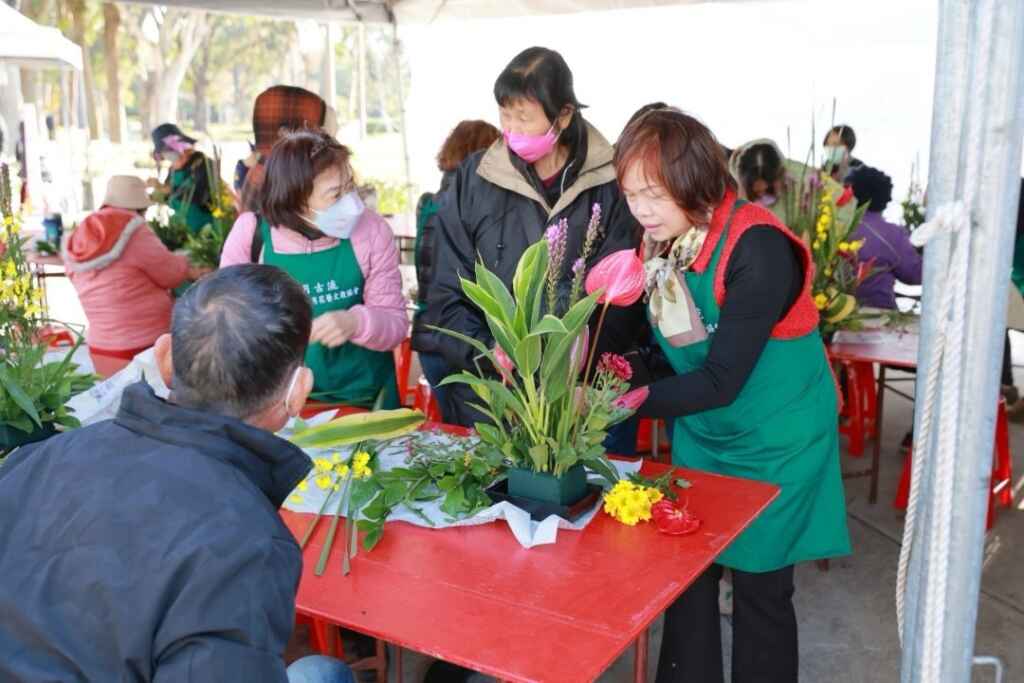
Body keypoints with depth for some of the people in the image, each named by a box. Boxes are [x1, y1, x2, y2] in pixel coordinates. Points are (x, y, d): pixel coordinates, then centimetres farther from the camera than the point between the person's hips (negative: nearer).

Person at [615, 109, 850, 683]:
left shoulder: (757, 248, -26)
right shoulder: (660, 242, -4)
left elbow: (721, 379, -25)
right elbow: (666, 350, 4)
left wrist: (621, 399, -29)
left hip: (774, 443, -6)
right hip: (701, 435, 6)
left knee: (759, 588, 7)